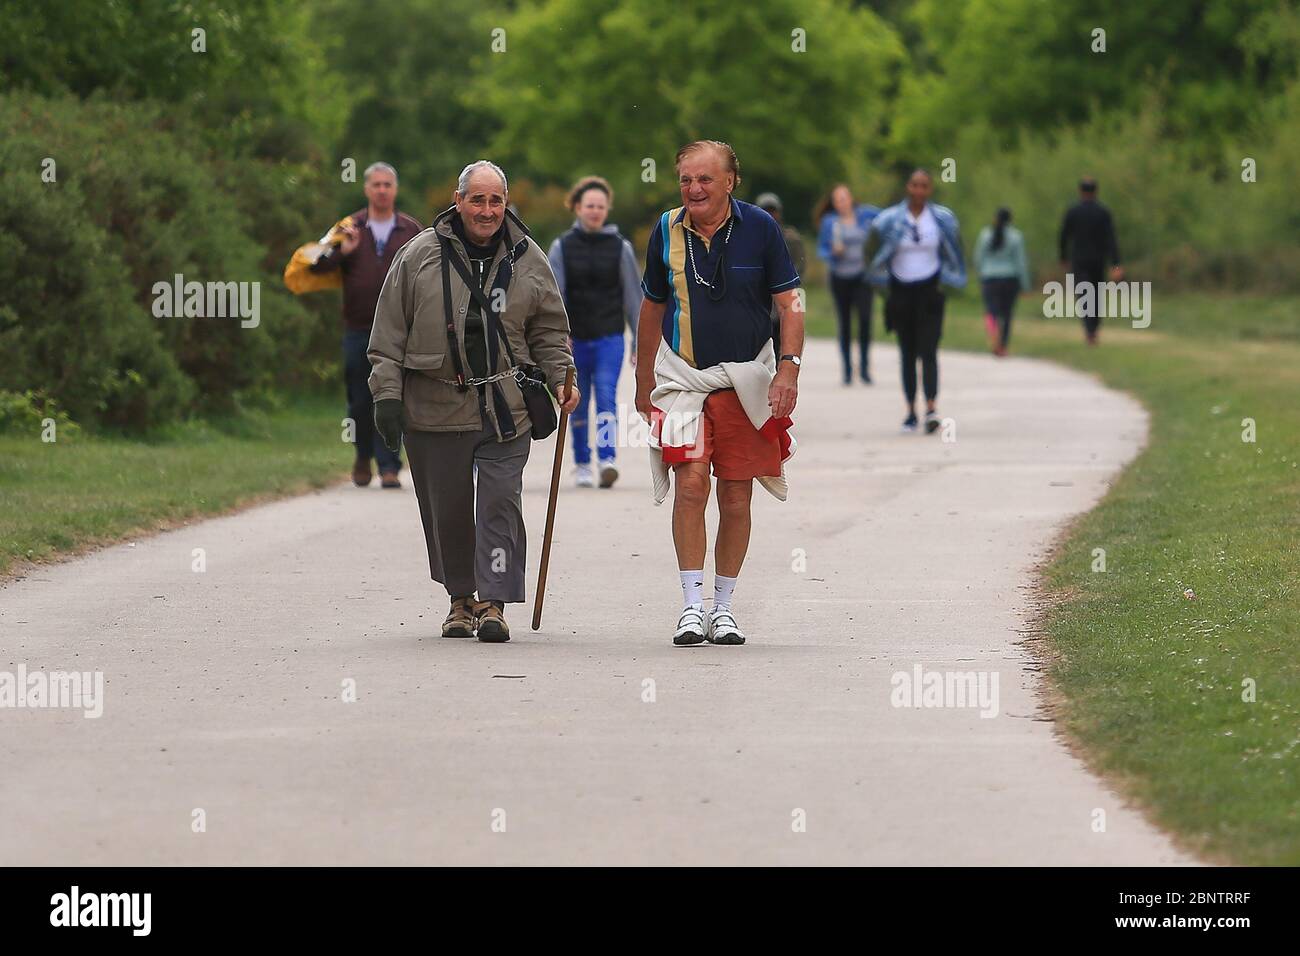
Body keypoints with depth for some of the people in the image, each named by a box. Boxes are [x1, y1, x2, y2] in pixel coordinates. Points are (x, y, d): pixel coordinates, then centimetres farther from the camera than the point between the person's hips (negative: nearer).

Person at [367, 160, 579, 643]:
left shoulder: (527, 259, 7)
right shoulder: (420, 255, 1)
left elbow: (549, 331, 15)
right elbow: (390, 332, 3)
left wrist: (561, 379, 2)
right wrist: (387, 393, -2)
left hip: (505, 408, 0)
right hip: (434, 404, 0)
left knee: (500, 501, -9)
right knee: (447, 509, 7)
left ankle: (494, 602, -6)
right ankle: (461, 598, 22)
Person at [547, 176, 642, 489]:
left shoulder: (620, 248, 4)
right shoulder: (562, 247, 3)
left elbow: (633, 296, 7)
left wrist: (640, 342, 5)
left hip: (609, 337, -1)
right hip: (575, 339, 1)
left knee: (606, 394, -18)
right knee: (578, 405, 8)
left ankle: (607, 459, -29)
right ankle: (582, 464, 23)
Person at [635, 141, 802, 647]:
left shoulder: (759, 227, -4)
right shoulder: (666, 231, 2)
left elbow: (790, 304, 0)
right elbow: (653, 308, 14)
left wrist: (788, 368, -12)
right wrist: (643, 383, 18)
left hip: (746, 381, 0)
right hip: (683, 378, 0)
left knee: (736, 496, 4)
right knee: (690, 484, -15)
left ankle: (723, 606, 14)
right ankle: (692, 606, -12)